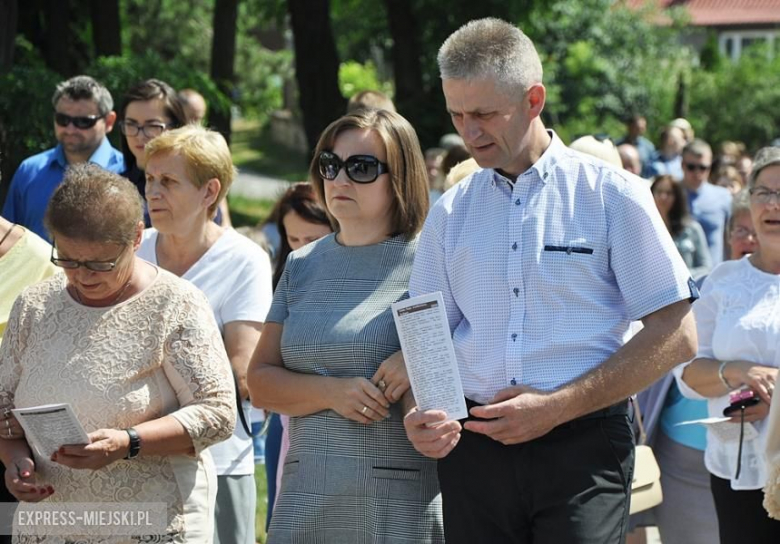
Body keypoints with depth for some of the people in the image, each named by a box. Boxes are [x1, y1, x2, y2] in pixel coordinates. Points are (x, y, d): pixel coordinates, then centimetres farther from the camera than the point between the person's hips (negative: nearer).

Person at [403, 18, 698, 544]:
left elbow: (676, 335, -4)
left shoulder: (612, 194, 0)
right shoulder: (451, 212, 12)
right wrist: (417, 412, -9)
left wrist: (557, 406, -11)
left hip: (582, 446, -3)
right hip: (473, 446, 4)